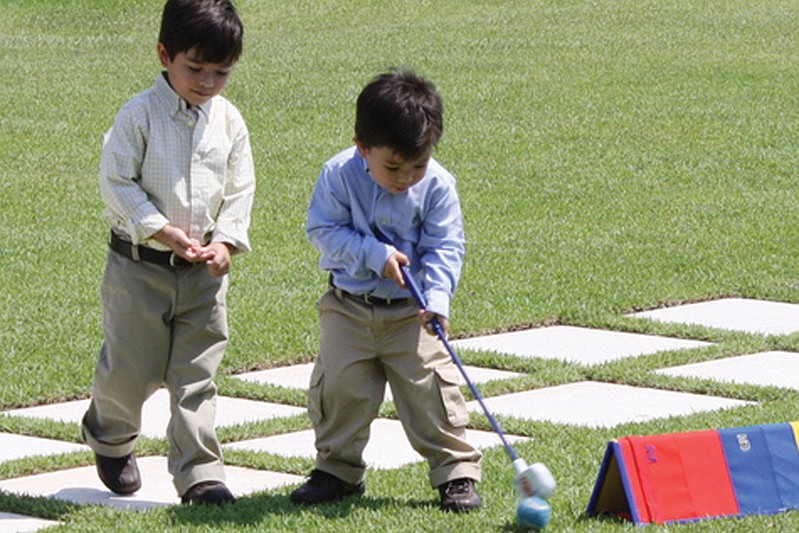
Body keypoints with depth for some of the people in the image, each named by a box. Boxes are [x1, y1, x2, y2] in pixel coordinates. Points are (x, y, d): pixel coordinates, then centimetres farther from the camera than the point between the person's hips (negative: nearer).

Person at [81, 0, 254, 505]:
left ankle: (200, 473, 2)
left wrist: (225, 241, -9)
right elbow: (117, 182, -12)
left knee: (198, 373, 1)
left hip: (204, 272, 3)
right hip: (138, 266, -3)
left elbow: (240, 189, 7)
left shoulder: (228, 121, 2)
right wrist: (163, 230, -20)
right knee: (131, 368, 6)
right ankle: (109, 437, 36)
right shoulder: (139, 115, -11)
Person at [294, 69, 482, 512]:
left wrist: (437, 297, -24)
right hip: (348, 305, 1)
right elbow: (323, 230, -12)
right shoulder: (340, 176, -14)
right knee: (339, 386, 2)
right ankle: (337, 470, 20)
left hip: (410, 310, -1)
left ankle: (456, 471, 3)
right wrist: (375, 254, -23)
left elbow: (444, 247, -9)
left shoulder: (437, 185, -12)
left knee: (430, 386, -7)